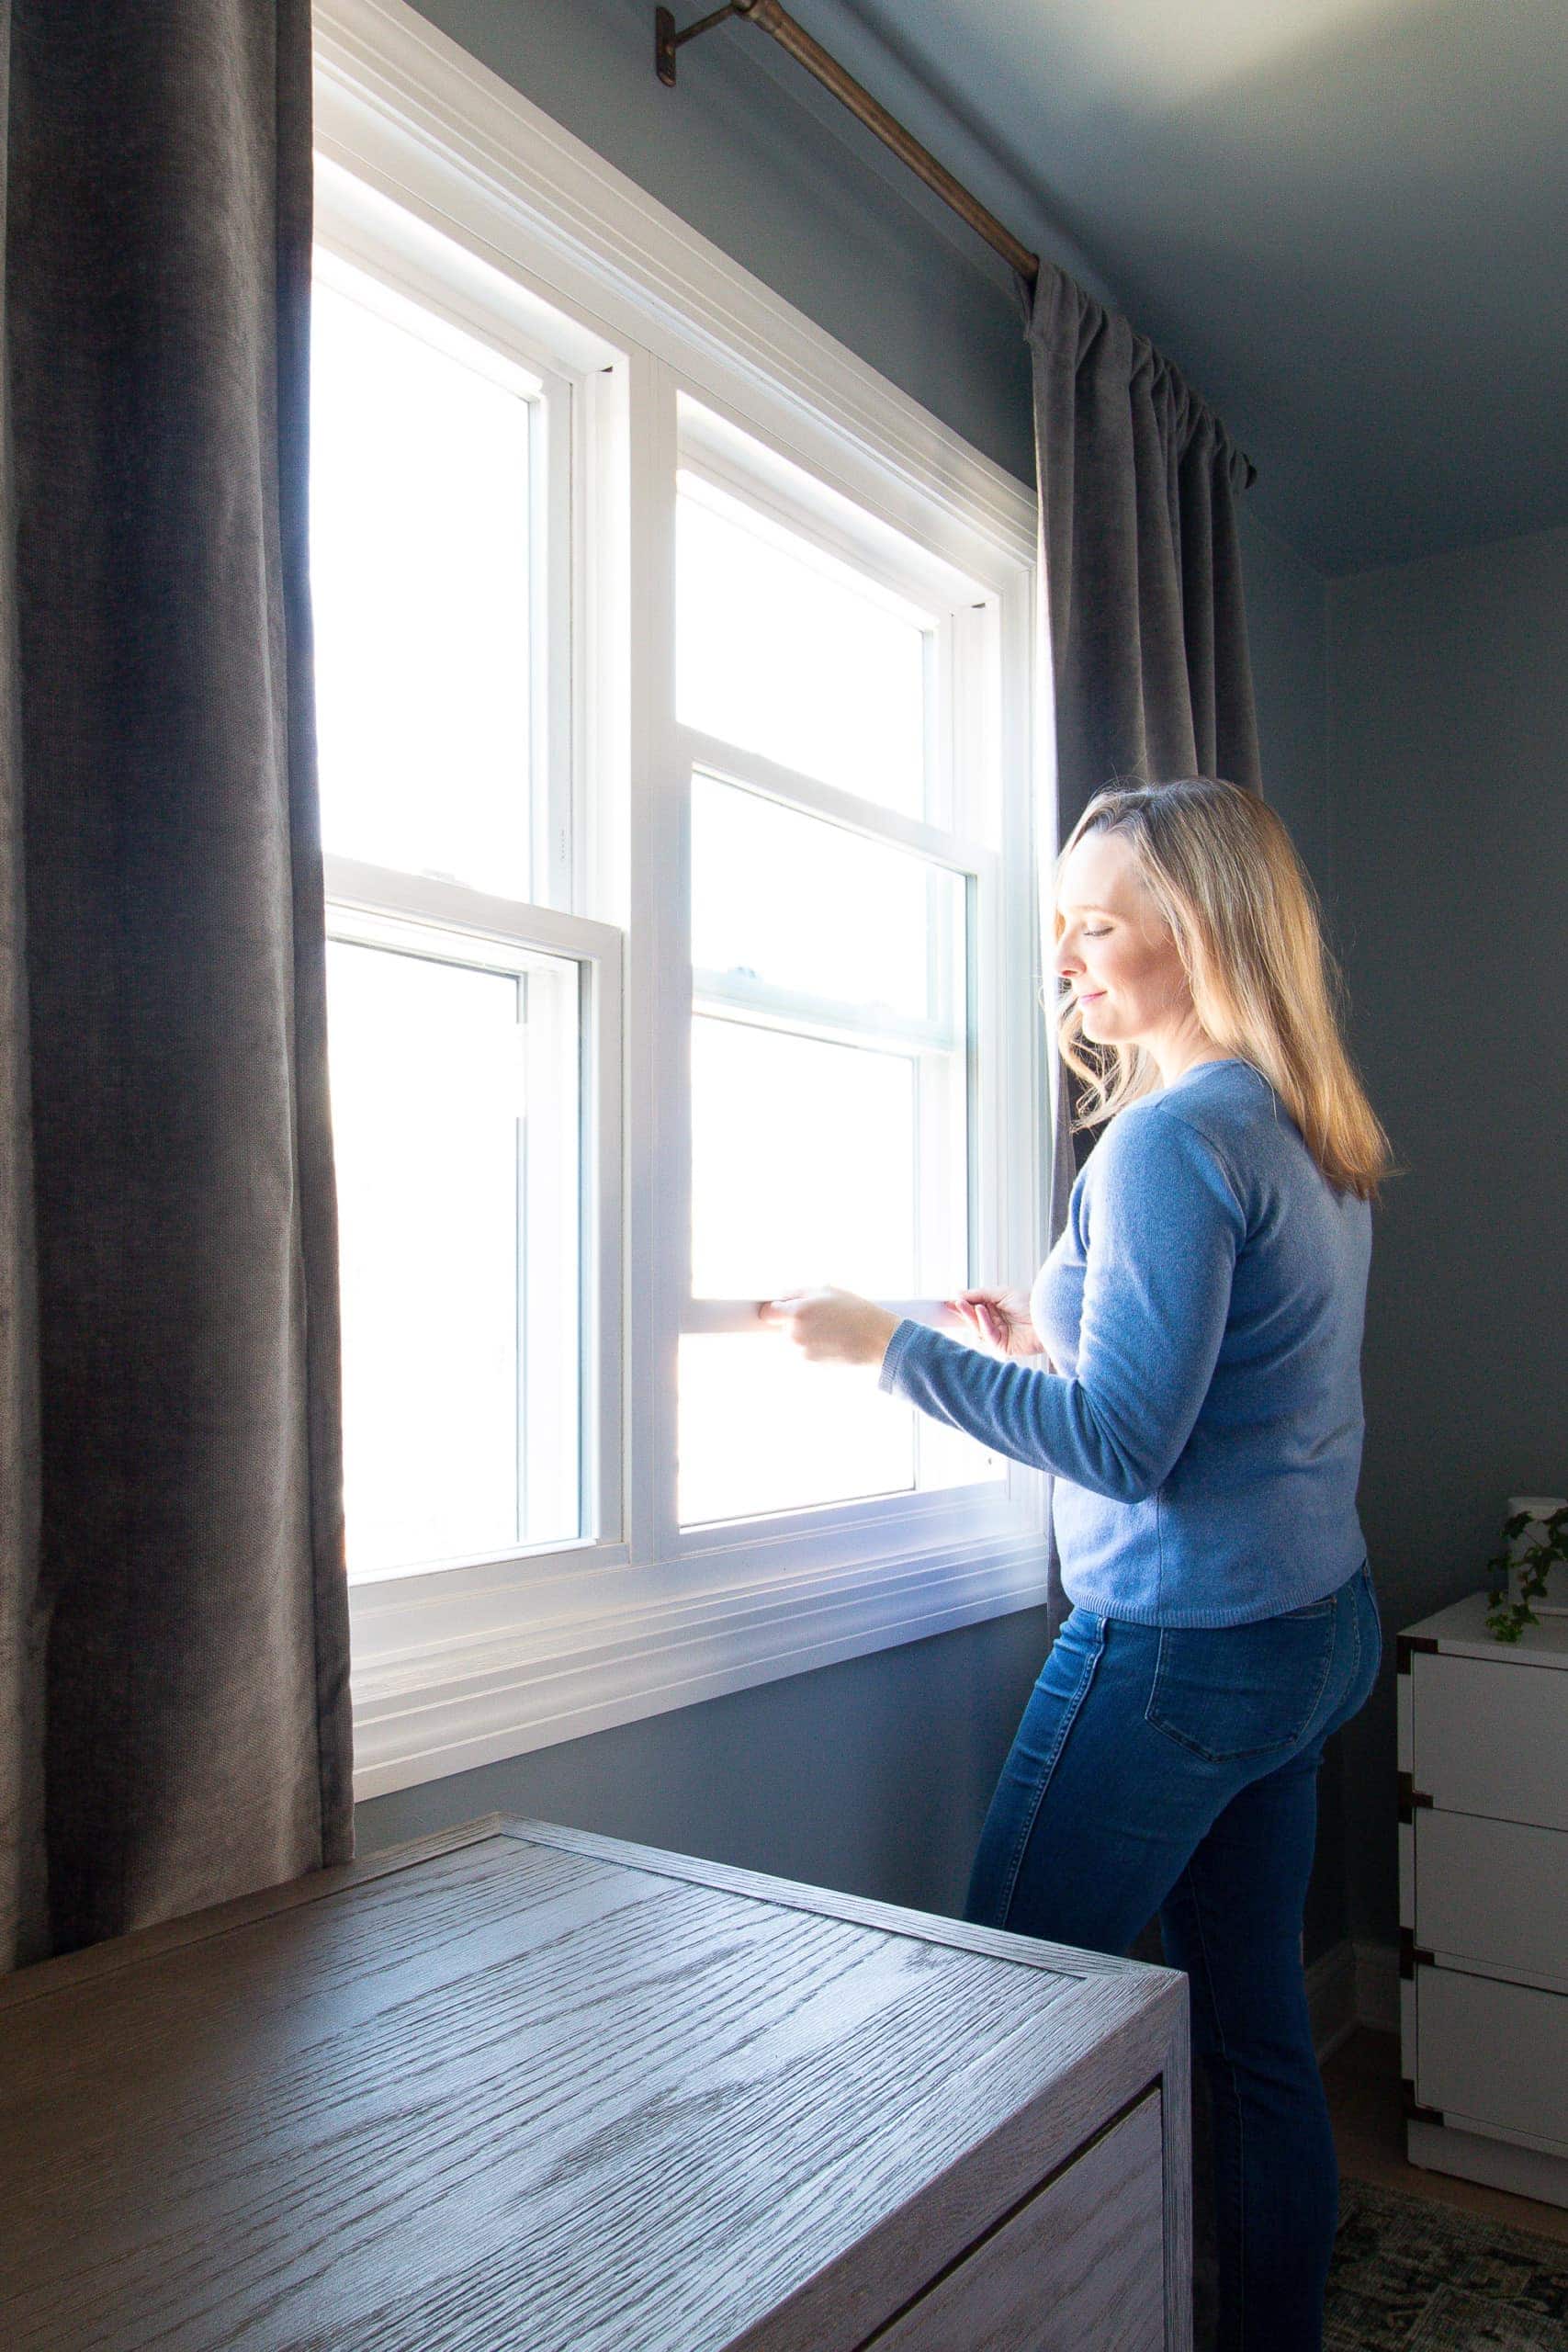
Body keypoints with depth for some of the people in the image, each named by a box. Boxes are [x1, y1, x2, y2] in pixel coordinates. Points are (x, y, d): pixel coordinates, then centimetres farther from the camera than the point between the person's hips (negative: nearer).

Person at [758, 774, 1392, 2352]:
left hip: (1182, 1646, -9)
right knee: (1256, 2028, 18)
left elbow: (1123, 1445, -22)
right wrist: (1064, 1342, 13)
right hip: (1314, 1629, 9)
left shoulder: (1172, 1139, -19)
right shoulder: (1315, 1138, 9)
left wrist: (894, 1348, -16)